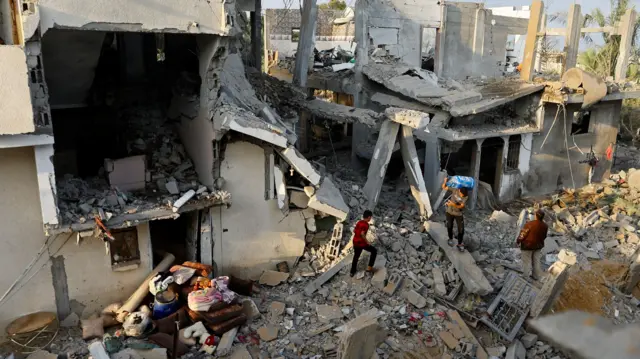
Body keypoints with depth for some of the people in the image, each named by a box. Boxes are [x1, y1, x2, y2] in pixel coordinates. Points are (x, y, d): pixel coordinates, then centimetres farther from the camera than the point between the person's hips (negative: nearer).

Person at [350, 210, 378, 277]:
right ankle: (369, 267, 9)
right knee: (374, 250, 10)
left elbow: (354, 231, 16)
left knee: (356, 256, 24)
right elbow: (362, 234, -28)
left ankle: (352, 272, 35)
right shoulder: (366, 224, -18)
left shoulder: (359, 222, 8)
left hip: (355, 242, 8)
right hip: (361, 243, -8)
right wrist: (367, 241, -17)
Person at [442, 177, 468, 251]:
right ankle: (450, 239, 44)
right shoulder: (455, 189, -22)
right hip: (450, 212, 1)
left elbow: (461, 206, -26)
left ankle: (460, 244, 23)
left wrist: (453, 204, -43)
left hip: (459, 214, -1)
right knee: (449, 226, 17)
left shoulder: (466, 196, -24)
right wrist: (445, 181, -33)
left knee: (461, 230, 2)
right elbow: (444, 187, -13)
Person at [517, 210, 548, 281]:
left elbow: (523, 234, -19)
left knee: (527, 262, 10)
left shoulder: (530, 224, -28)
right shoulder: (545, 226, -11)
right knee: (536, 262, 20)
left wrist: (518, 241, -1)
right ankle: (536, 276, 34)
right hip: (538, 246, 5)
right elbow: (544, 236, 4)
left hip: (527, 245, -5)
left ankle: (526, 277, 20)